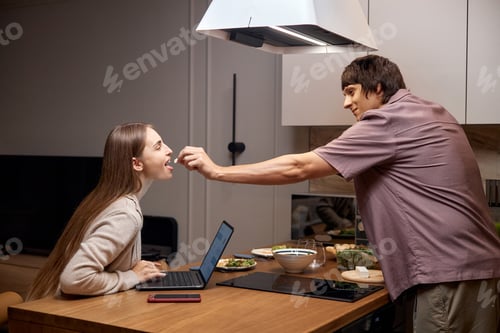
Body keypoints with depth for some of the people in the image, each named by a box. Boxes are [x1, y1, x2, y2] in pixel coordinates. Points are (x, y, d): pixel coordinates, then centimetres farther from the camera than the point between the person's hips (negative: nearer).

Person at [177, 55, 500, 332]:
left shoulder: (388, 122, -11)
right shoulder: (434, 114, 16)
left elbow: (298, 168, -14)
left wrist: (217, 171, -9)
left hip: (449, 272, -9)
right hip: (473, 263, 9)